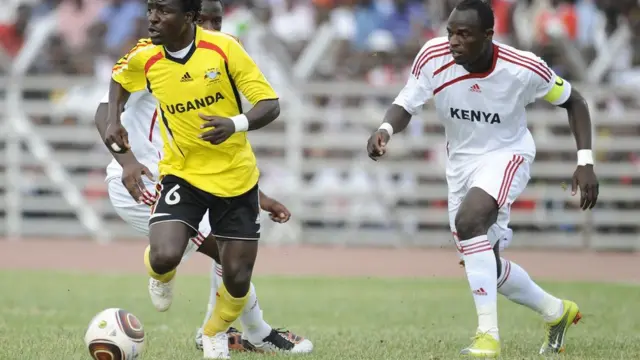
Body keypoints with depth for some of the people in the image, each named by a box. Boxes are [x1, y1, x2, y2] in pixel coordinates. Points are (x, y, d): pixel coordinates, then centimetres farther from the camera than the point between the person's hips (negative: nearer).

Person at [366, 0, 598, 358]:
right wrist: (385, 129, -33)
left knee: (468, 220, -34)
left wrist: (586, 162, -16)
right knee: (487, 268, 11)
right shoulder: (433, 57, -21)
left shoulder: (524, 68, -25)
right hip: (461, 162, 5)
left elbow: (573, 101, -9)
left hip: (507, 154, -5)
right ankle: (556, 312, 38)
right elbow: (406, 104, -9)